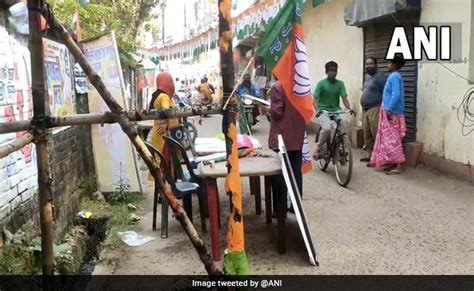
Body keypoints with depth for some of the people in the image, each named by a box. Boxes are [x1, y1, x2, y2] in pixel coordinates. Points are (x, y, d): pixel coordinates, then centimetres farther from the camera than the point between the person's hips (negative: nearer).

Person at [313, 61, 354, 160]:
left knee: (344, 121, -28)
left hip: (336, 110, 3)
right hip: (323, 110, -3)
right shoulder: (321, 83, -7)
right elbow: (315, 99, -12)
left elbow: (344, 98, -5)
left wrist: (349, 109, -23)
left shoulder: (340, 83, 1)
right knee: (327, 128, -28)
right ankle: (319, 149, -4)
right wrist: (317, 110, -30)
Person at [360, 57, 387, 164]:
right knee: (367, 135, 11)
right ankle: (370, 155, 18)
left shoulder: (380, 77, -10)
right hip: (365, 110, 9)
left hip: (375, 110, -9)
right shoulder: (368, 77, 19)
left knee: (376, 135, -8)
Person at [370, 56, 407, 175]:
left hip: (392, 112, -10)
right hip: (390, 111, 10)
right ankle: (394, 163, 16)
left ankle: (398, 166, -8)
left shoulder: (394, 76, -14)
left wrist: (389, 109, -23)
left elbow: (396, 95, -22)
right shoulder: (394, 76, 17)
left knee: (392, 139, -9)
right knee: (391, 139, 12)